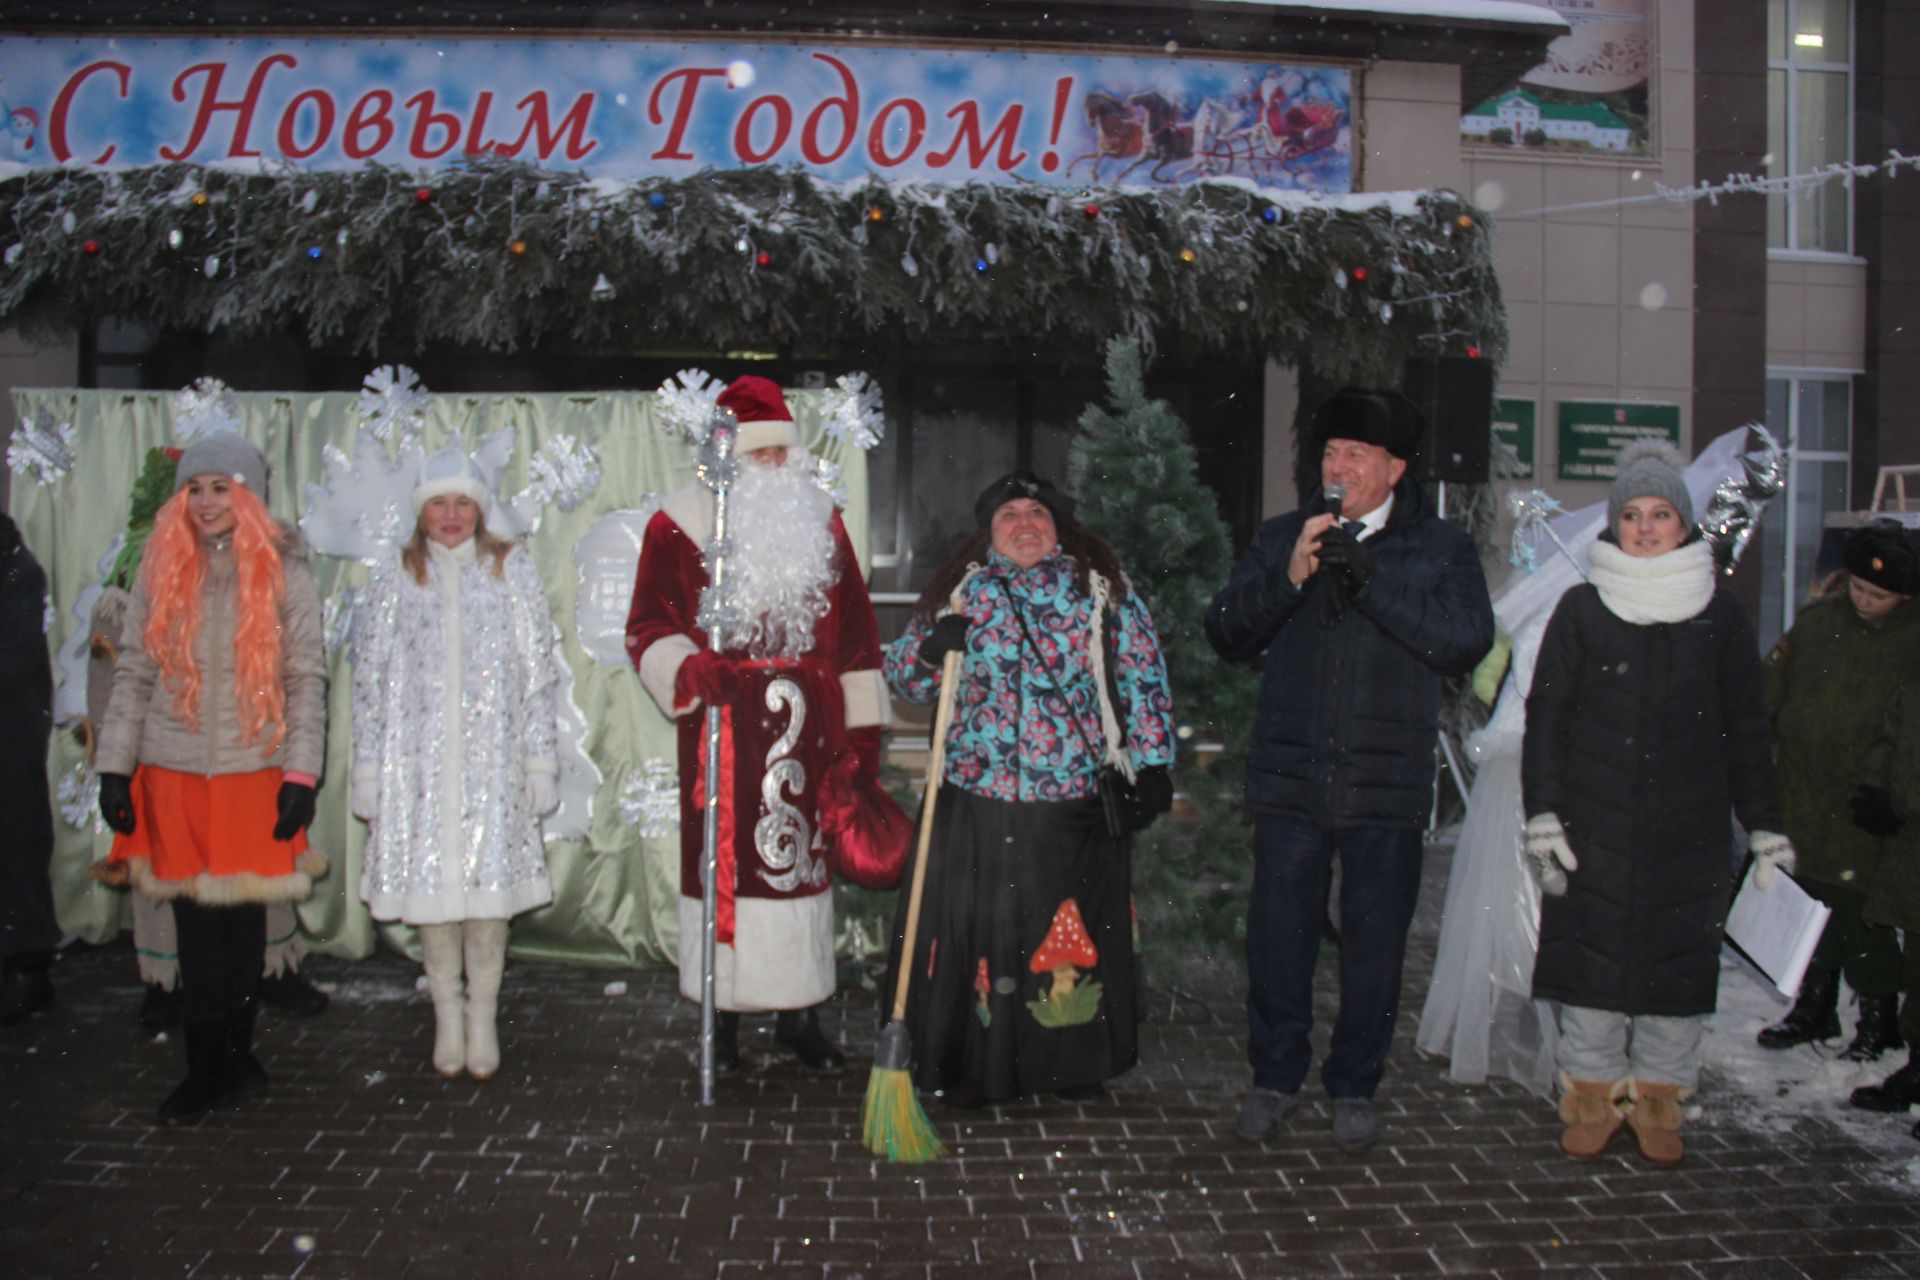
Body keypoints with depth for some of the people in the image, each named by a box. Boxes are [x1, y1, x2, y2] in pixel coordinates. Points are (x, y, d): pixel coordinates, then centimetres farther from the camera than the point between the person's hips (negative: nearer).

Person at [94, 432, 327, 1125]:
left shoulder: (283, 572, 0)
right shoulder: (161, 570, 6)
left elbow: (306, 678, -1)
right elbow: (133, 672, 8)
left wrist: (301, 774, -7)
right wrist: (113, 768, 3)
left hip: (255, 770, -1)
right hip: (174, 773, 1)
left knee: (245, 915, 6)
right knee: (196, 919, 2)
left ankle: (236, 1054, 22)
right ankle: (206, 1068, 13)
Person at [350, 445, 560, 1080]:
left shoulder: (512, 570, 7)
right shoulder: (394, 577, 9)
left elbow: (537, 672, 6)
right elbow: (370, 679, 10)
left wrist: (539, 759, 3)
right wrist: (369, 768, 6)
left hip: (492, 759, -1)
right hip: (418, 759, 1)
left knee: (491, 881, -2)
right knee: (430, 884, 1)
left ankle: (483, 1017, 12)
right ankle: (447, 1015, 16)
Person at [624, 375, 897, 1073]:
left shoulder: (820, 521, 12)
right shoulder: (678, 524, 3)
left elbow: (854, 629, 12)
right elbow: (648, 626, 1)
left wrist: (861, 728, 7)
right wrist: (686, 667, -20)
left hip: (805, 727, 3)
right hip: (723, 727, -2)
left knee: (803, 855, 4)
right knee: (725, 855, -1)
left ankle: (799, 1013, 15)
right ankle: (722, 1016, 11)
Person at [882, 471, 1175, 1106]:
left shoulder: (1104, 589, 7)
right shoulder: (960, 591, 9)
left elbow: (1144, 676, 7)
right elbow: (902, 676, 11)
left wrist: (1152, 762, 1)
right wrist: (930, 649, -11)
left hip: (1077, 800, 0)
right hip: (976, 800, 1)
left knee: (1075, 931, 9)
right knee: (977, 928, 3)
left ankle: (1075, 1063, 26)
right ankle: (974, 1066, 19)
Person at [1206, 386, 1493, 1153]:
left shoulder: (1440, 548, 3)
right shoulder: (1281, 538, 9)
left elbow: (1468, 638, -13)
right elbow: (1226, 634, 0)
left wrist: (1369, 578, -19)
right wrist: (1287, 576, -16)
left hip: (1387, 788, -1)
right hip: (1289, 780, 1)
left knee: (1374, 947, 8)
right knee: (1278, 938, 7)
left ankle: (1355, 1086, 26)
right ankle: (1275, 1077, 26)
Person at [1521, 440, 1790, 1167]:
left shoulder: (1719, 616, 6)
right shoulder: (1582, 610, 3)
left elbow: (1746, 731, 10)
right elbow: (1546, 716, 3)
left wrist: (1765, 828, 8)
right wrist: (1542, 816, -5)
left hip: (1690, 828, 1)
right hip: (1595, 823, -1)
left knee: (1679, 962, 4)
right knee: (1592, 956, 0)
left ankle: (1657, 1099, 18)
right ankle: (1593, 1095, 14)